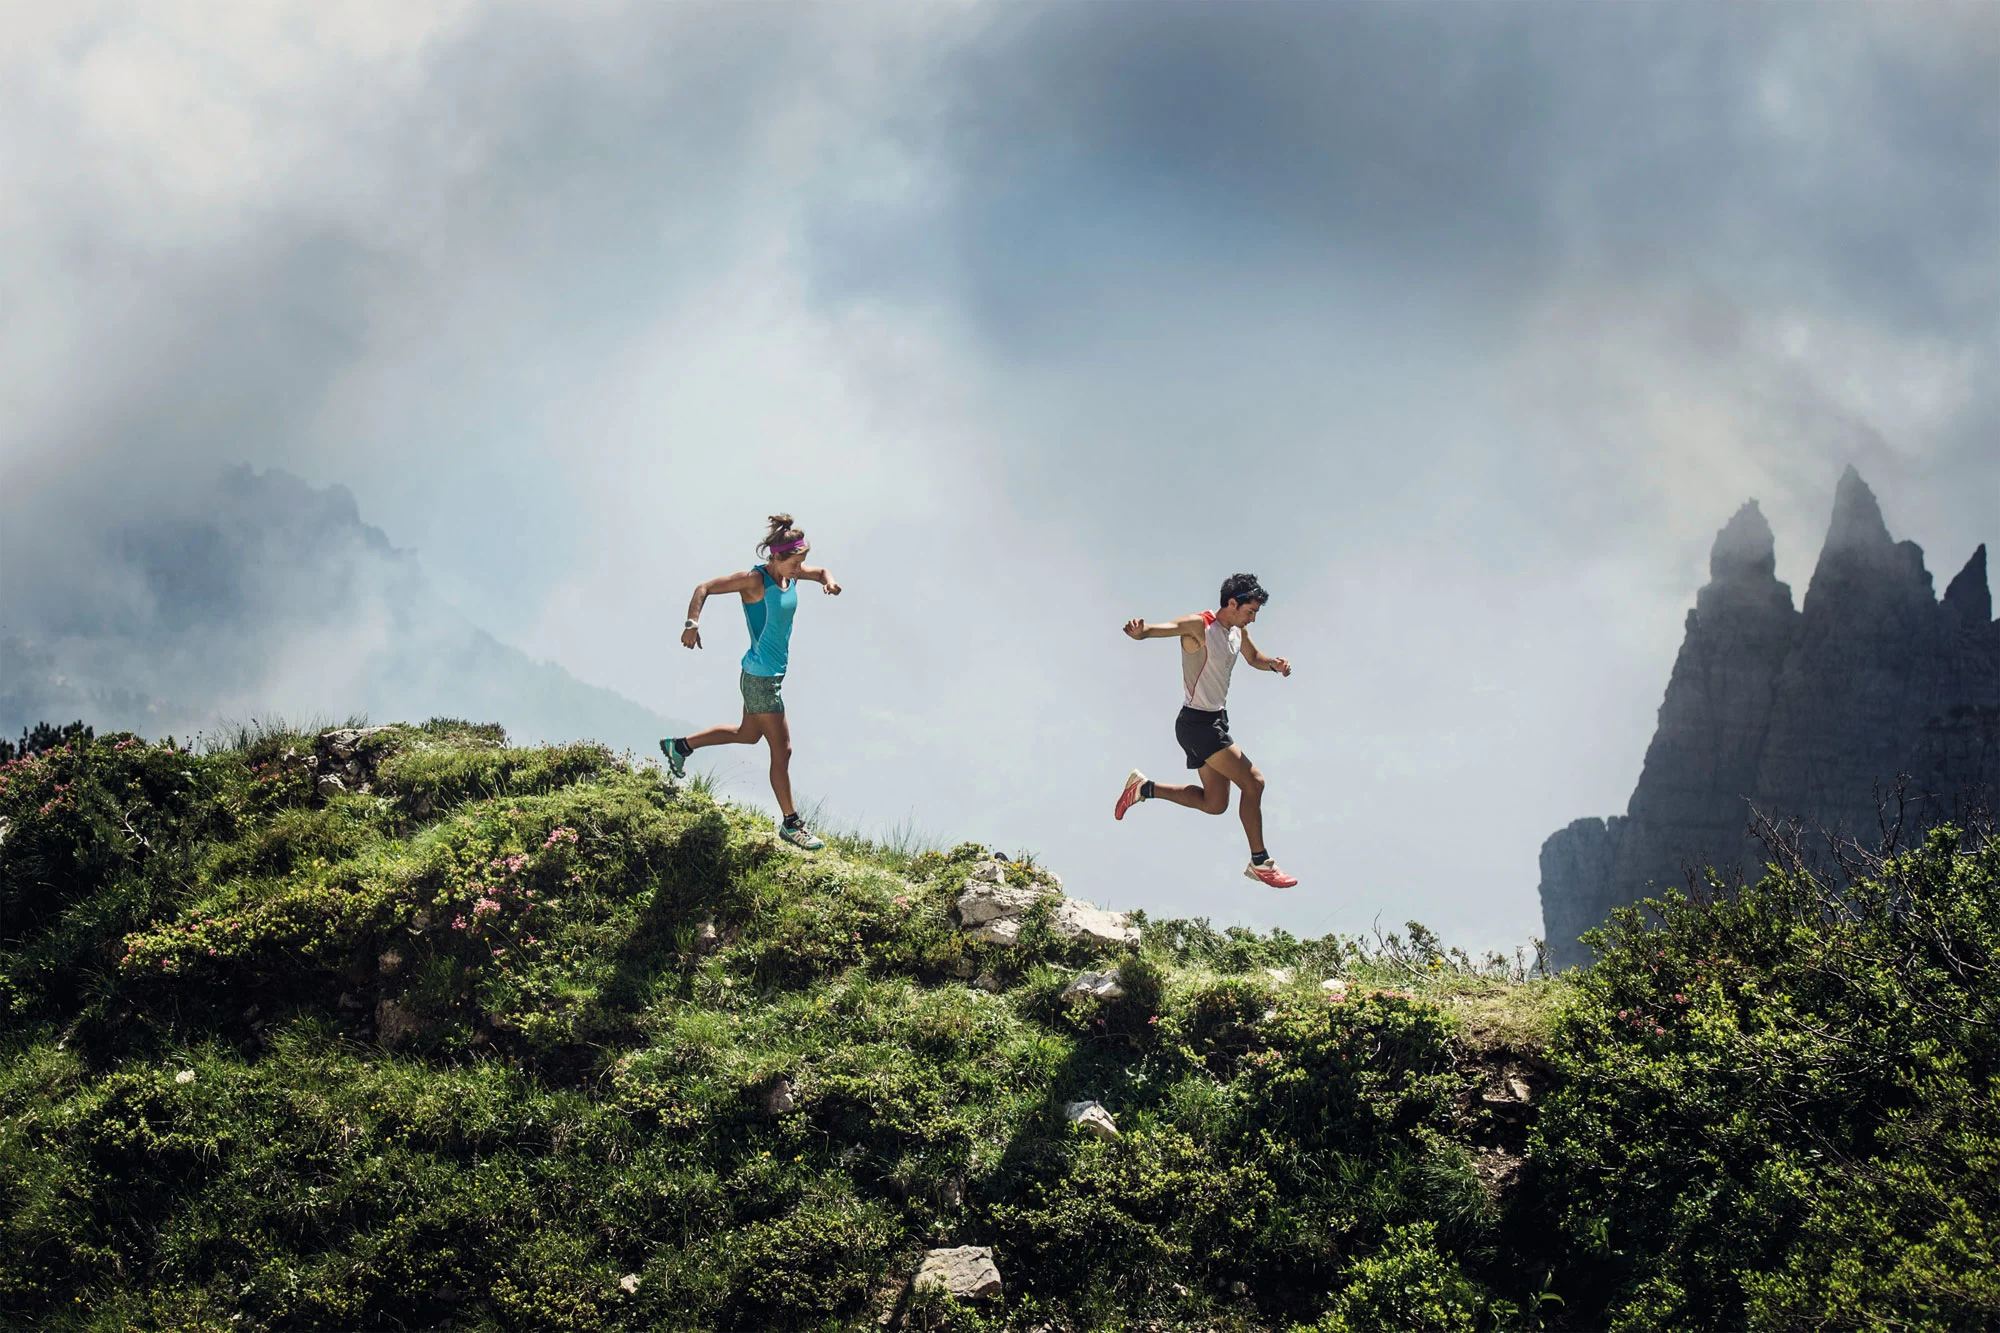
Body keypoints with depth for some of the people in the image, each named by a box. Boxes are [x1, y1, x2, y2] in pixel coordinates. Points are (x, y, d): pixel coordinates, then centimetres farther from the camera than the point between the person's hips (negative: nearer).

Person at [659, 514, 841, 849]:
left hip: (773, 674, 9)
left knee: (748, 734, 27)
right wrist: (692, 624, -35)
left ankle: (680, 746, 42)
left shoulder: (791, 574, 1)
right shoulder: (755, 580, -20)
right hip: (760, 679, -9)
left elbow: (820, 571, 21)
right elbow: (704, 589, -20)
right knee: (782, 750, -1)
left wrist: (828, 581, -3)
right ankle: (791, 823, 12)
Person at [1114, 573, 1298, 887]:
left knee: (1215, 803, 13)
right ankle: (1260, 864, -4)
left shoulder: (1238, 630, 7)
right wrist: (1139, 631, -57)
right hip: (1198, 723, -10)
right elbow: (1160, 629, -33)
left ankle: (1144, 788, 22)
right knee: (1253, 781, -12)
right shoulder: (1199, 626, -18)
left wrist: (1274, 664, 3)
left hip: (1216, 720, 10)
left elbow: (1253, 658, 26)